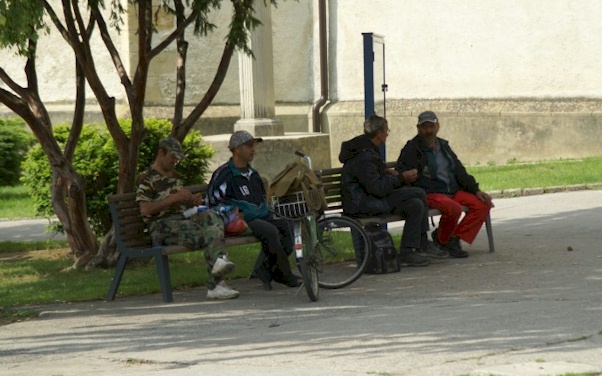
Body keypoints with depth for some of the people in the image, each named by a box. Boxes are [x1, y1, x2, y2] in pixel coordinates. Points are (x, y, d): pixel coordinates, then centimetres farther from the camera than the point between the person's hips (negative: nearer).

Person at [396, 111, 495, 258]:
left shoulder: (443, 146, 20)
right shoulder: (412, 149, -1)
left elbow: (459, 171, 21)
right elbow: (401, 175, -8)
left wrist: (476, 190, 12)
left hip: (453, 191, 8)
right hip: (429, 194, -7)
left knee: (483, 204, -10)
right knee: (453, 207, -36)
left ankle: (455, 238, -9)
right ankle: (442, 240, -8)